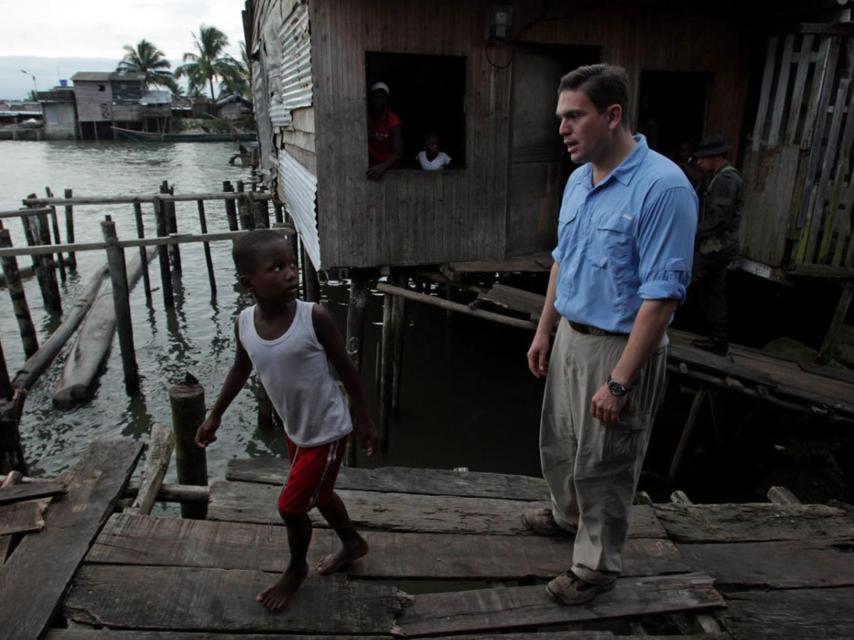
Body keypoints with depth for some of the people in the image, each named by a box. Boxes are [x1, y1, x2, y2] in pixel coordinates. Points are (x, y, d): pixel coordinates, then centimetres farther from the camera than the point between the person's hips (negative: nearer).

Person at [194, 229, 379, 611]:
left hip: (327, 432, -5)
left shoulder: (314, 317, -26)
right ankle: (352, 543, 52)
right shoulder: (244, 324, -12)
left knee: (290, 506, 5)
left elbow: (345, 368, -14)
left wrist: (365, 421, -7)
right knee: (318, 495, 24)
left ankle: (296, 569, 36)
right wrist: (215, 415, 14)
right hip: (296, 430, 5)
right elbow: (241, 369, 7)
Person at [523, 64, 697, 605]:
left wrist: (619, 381, -24)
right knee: (560, 442, 23)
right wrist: (544, 331, 14)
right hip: (571, 335, 8)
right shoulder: (579, 180, 4)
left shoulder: (663, 186, -22)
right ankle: (568, 514, 51)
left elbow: (662, 295, -24)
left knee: (603, 464, 8)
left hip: (621, 347, -8)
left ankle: (597, 566, 31)